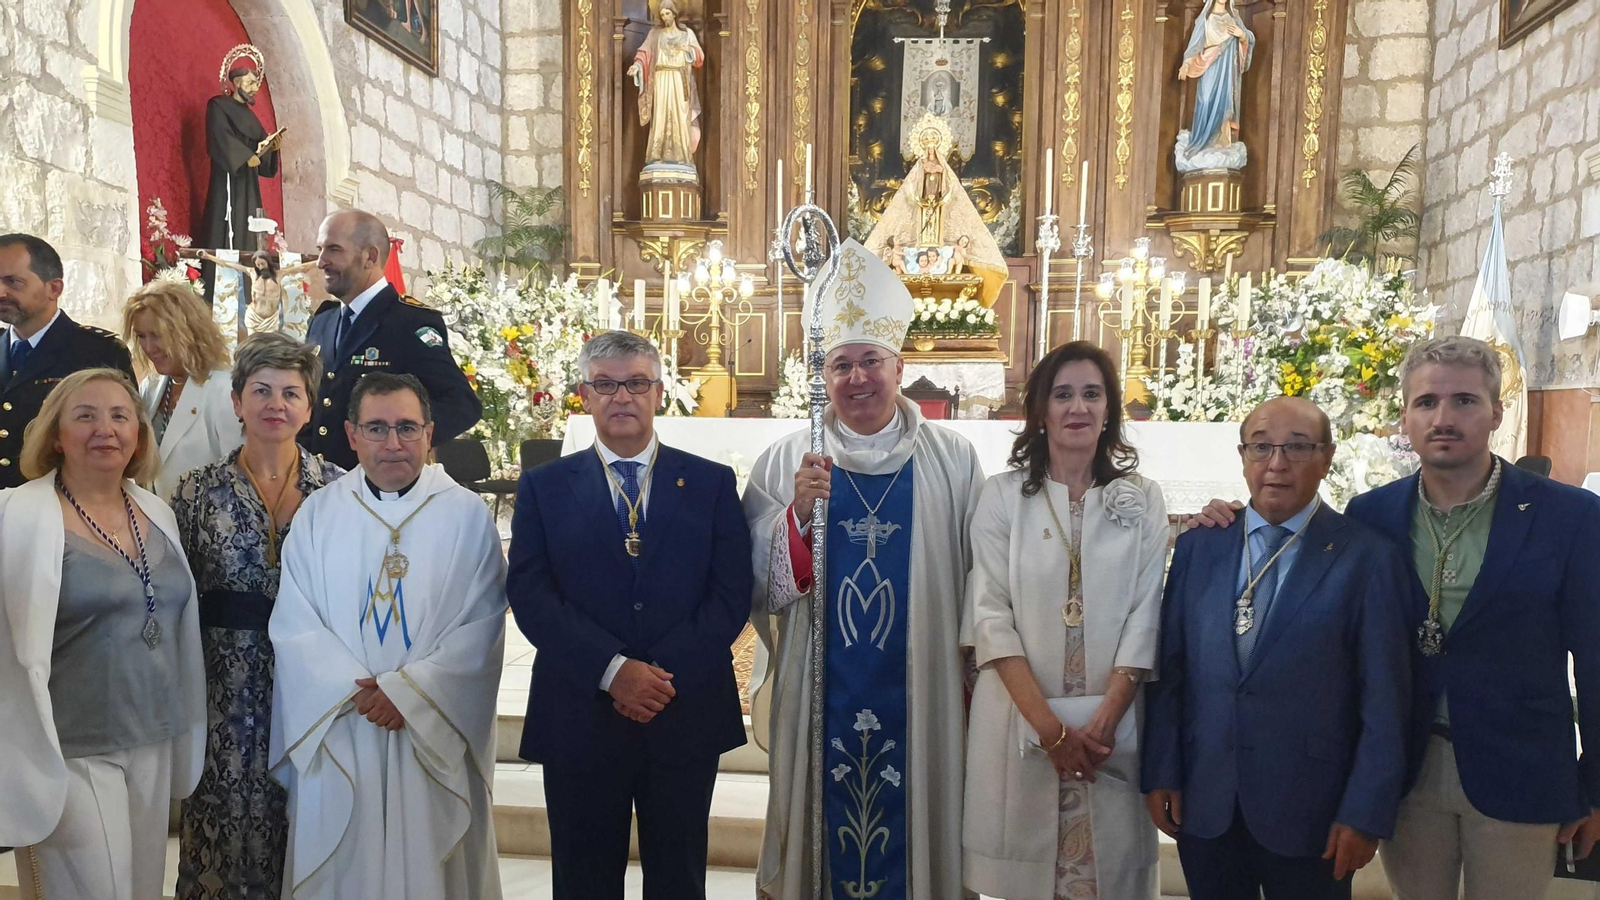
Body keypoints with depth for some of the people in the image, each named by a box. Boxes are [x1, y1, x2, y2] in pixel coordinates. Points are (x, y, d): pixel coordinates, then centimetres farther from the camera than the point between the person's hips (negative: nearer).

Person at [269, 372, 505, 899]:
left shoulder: (467, 515, -3)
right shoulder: (317, 514, 3)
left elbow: (482, 627, -7)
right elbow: (293, 625, -2)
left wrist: (408, 691, -15)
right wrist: (355, 690, -13)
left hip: (438, 735, -1)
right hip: (336, 735, 2)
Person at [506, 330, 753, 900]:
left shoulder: (712, 483, 4)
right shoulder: (544, 486, 4)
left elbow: (731, 595, -3)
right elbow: (530, 595, -6)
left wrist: (664, 673, -14)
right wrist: (613, 671, -17)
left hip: (686, 714, 1)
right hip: (580, 718, 0)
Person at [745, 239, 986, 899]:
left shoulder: (953, 460, -1)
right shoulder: (787, 461, -1)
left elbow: (977, 579, 3)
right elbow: (762, 584, -4)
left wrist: (972, 681, 5)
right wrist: (798, 513, -19)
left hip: (919, 690, 0)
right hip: (819, 691, 0)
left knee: (913, 825, 12)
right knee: (824, 828, 12)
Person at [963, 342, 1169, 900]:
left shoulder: (1143, 501, 3)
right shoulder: (1003, 495, -1)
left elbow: (1145, 618, -1)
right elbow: (990, 615, -7)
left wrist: (1104, 720, -12)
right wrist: (1049, 726, -13)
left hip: (1112, 725, 1)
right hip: (1020, 721, -1)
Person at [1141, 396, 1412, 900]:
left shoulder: (1368, 557, -6)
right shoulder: (1199, 545, 4)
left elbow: (1384, 702, -6)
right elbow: (1168, 668, 5)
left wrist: (1366, 815, -7)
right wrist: (1159, 773, 2)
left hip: (1308, 814, -2)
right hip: (1201, 803, 3)